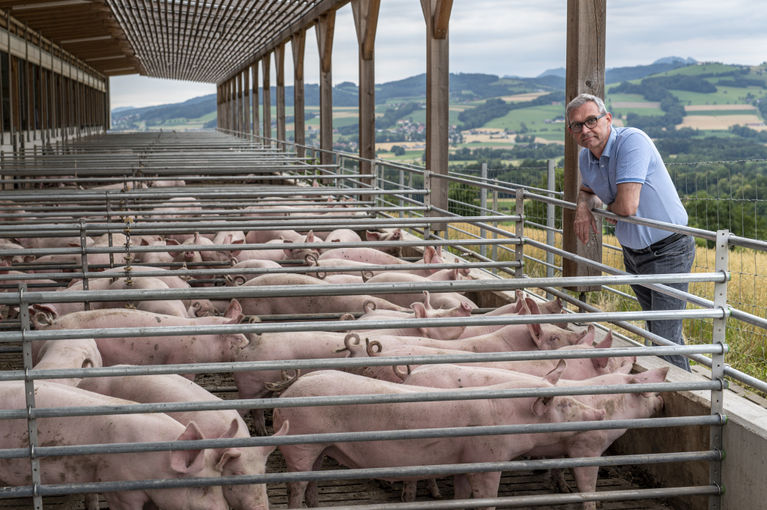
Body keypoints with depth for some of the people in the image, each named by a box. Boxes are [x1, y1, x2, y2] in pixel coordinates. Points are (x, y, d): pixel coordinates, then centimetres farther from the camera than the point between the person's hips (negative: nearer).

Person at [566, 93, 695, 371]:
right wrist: (583, 204, 1)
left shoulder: (632, 140, -24)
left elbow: (627, 206, -33)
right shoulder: (585, 158, 2)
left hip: (667, 251, -8)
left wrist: (608, 208, -9)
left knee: (665, 338, -11)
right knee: (654, 331, 16)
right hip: (632, 252, 8)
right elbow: (587, 189, 26)